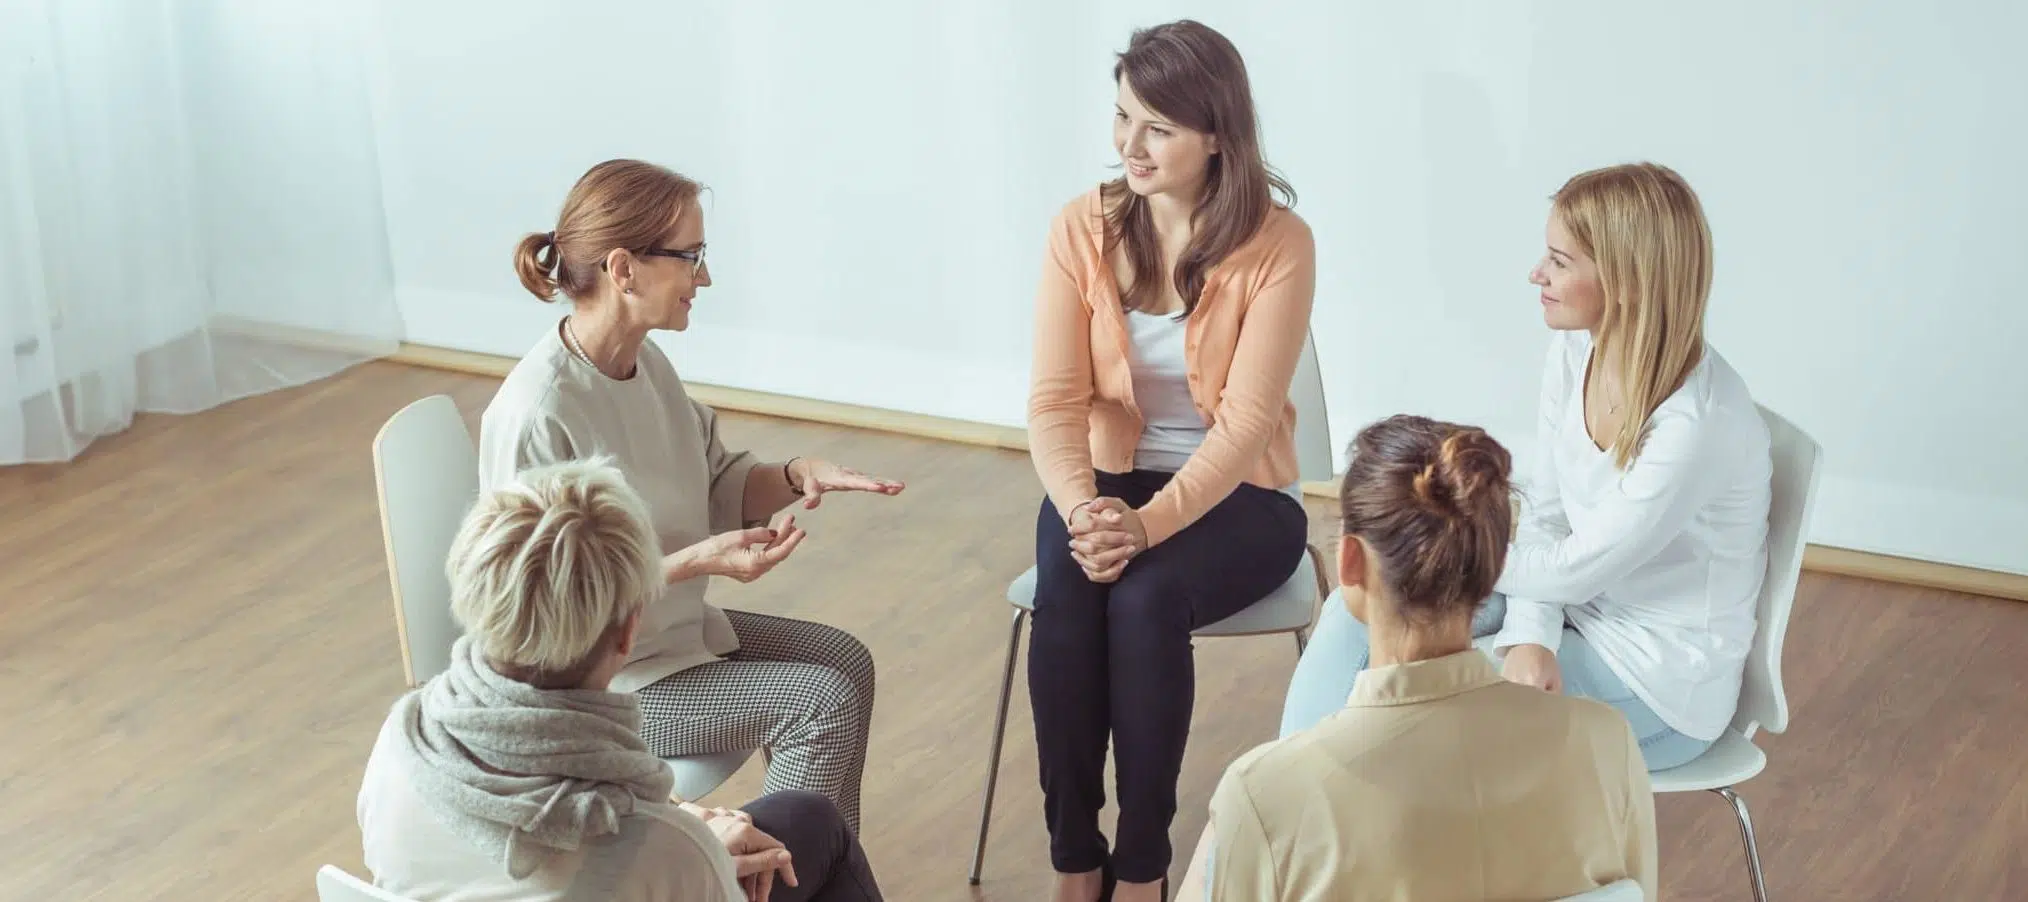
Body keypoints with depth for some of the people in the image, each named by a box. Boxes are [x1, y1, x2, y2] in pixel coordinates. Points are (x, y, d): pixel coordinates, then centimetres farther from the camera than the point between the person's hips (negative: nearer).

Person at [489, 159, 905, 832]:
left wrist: (795, 476, -11)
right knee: (828, 699, -13)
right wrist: (696, 562, -30)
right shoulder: (537, 415, -28)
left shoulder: (644, 362, -2)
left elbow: (718, 485, 9)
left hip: (672, 623, 9)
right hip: (595, 679, -9)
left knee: (845, 659, 9)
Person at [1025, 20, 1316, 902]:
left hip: (1235, 493, -2)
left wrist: (1150, 524, -33)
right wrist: (1081, 507, -31)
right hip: (1109, 475, 3)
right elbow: (1055, 400, -11)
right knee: (1064, 594, -29)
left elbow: (1246, 420, -20)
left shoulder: (1278, 243, -15)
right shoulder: (1083, 228, -6)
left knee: (1144, 598, -32)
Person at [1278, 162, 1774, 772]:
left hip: (1661, 676, -7)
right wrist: (1529, 636, -17)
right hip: (1572, 606, 8)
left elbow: (1575, 569, -21)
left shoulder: (1700, 424, -29)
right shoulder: (1574, 353, -5)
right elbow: (1546, 513, 0)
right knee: (1355, 618, -7)